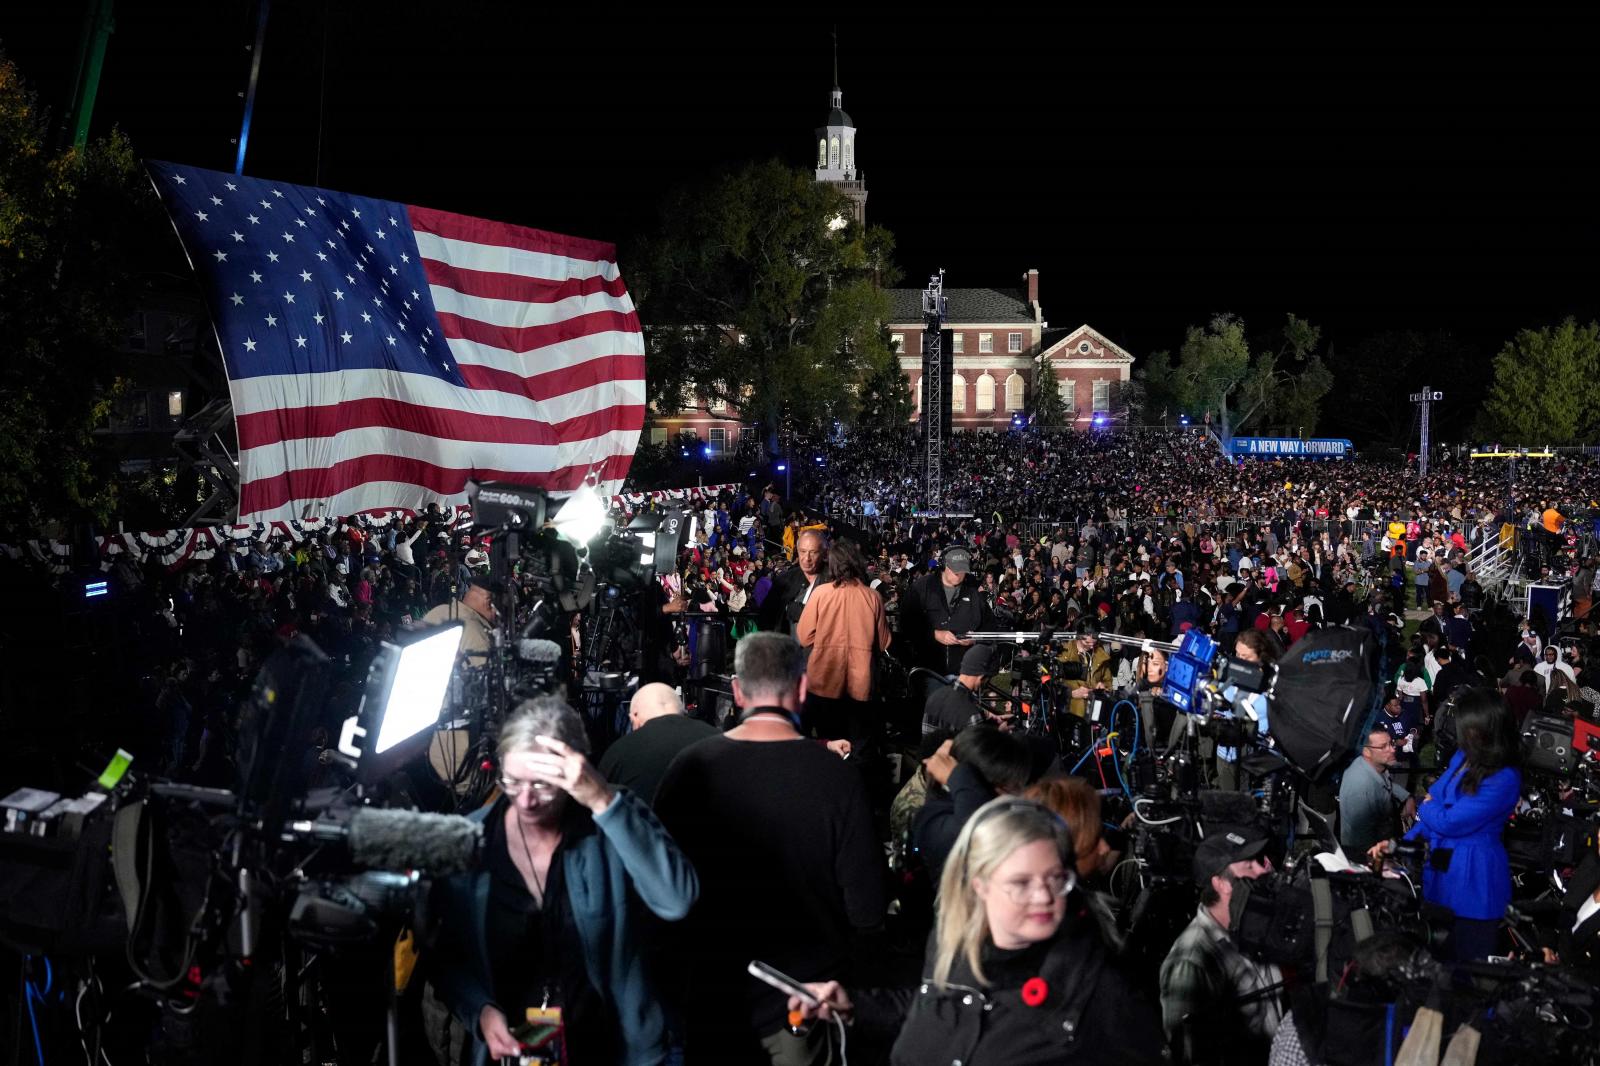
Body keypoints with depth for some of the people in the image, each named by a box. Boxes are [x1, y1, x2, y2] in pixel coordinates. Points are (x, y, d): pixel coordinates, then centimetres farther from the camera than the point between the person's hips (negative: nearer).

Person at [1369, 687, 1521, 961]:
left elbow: (1448, 822, -19)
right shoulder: (1461, 759, 7)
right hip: (1441, 873, 8)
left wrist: (1426, 805, 1)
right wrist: (1400, 844, 4)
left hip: (1473, 881, -8)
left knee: (1466, 960, 5)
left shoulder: (1504, 779, -21)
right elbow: (1433, 808, 13)